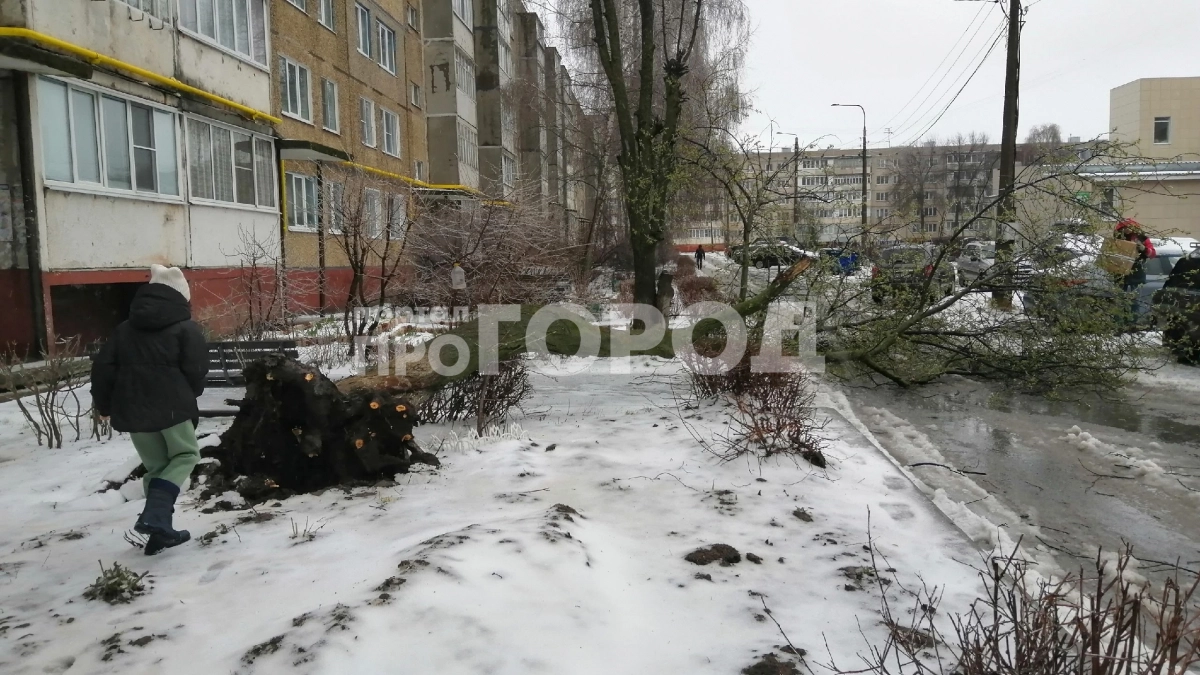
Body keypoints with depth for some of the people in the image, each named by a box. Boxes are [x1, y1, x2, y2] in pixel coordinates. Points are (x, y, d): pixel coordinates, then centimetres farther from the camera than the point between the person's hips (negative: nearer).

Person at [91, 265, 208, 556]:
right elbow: (196, 371, -9)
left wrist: (103, 403, 22)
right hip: (172, 407, -5)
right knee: (185, 455, 11)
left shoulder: (125, 329, 13)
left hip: (133, 410, 5)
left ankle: (160, 529, 15)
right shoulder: (187, 328, -3)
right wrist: (189, 398, 11)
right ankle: (155, 515, -8)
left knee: (155, 466, 16)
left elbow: (103, 367, 10)